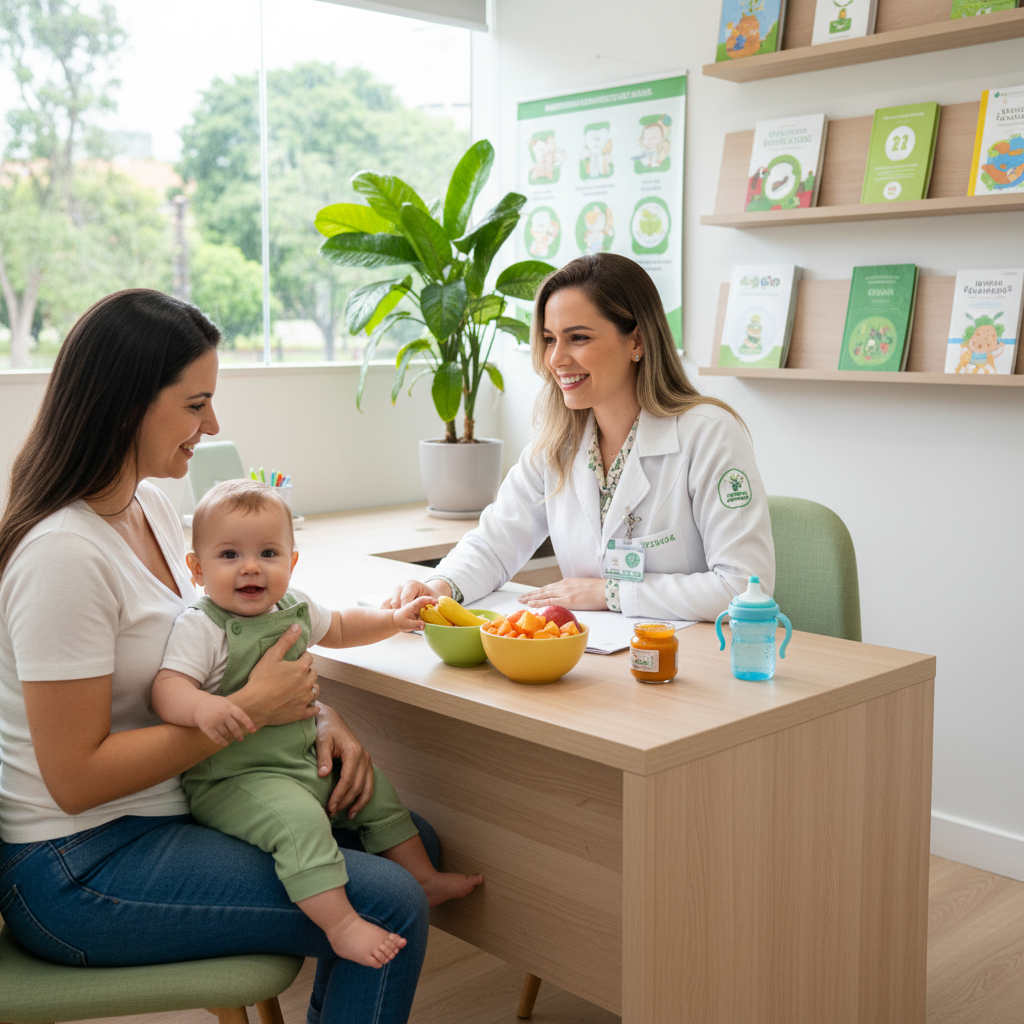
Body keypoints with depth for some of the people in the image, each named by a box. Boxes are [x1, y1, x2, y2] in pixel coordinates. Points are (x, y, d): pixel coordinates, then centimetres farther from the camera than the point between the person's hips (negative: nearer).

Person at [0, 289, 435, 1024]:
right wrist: (254, 709, -20)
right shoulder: (63, 555, -23)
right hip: (76, 868, -9)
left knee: (408, 842, 7)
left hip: (167, 807, 9)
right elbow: (75, 778, -22)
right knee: (391, 909, -18)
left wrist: (312, 711, -3)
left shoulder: (150, 506, 5)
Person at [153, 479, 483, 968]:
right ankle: (340, 923, -30)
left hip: (307, 758, 9)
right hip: (234, 778, -8)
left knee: (374, 786, 14)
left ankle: (424, 877, 28)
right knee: (299, 820, -32)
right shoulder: (200, 627, -17)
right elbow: (167, 688, -29)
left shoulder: (294, 608, 7)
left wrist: (394, 619, 24)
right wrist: (204, 707, -49)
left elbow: (338, 628, 29)